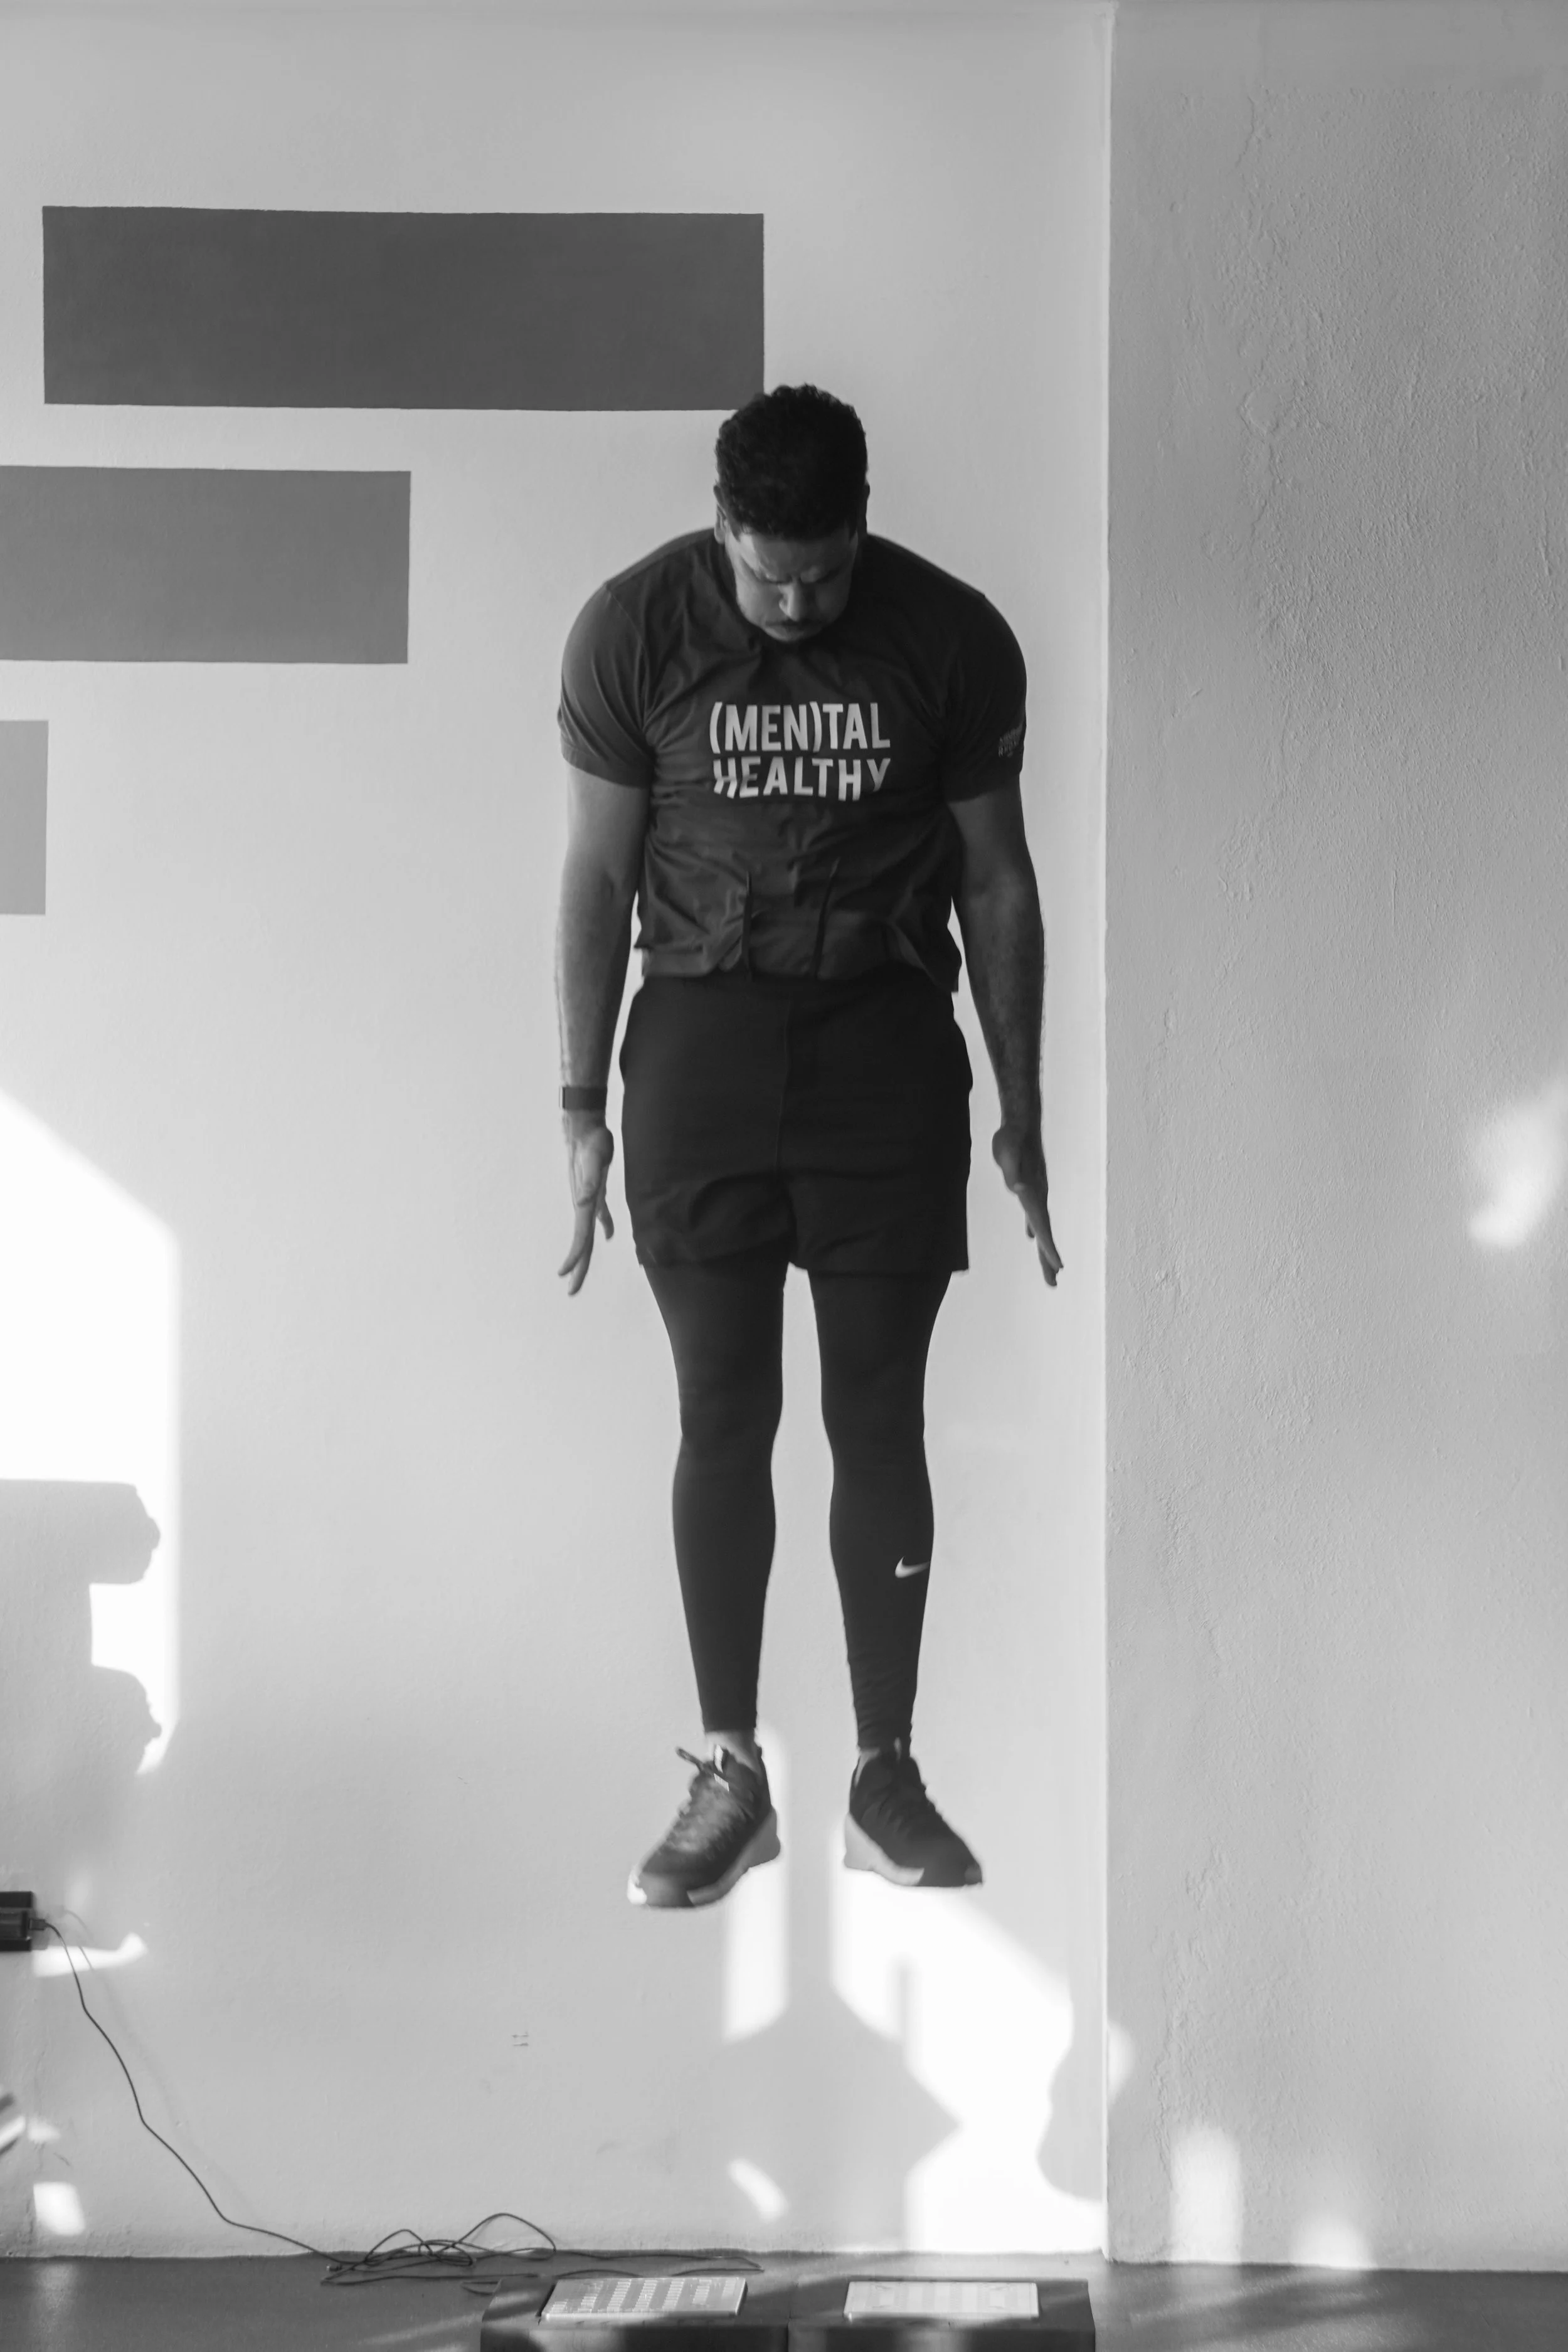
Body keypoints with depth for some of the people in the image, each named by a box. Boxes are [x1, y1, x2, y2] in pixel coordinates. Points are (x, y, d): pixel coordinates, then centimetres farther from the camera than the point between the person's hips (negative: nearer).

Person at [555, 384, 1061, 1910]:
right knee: (724, 1416, 1)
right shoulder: (632, 629, -6)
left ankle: (885, 1777, 9)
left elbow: (997, 884, 3)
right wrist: (582, 1104, -2)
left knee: (879, 1421, 1)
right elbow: (597, 879, 0)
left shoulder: (954, 639, -5)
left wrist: (1021, 1114, 4)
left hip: (886, 1044, 0)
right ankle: (729, 1775, 9)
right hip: (703, 1037, 0)